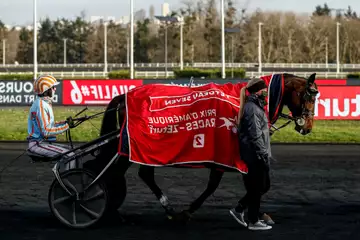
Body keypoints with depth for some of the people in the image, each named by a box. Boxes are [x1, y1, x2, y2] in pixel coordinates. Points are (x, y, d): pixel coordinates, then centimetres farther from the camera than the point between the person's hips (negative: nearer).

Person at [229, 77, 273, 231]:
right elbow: (255, 135, -23)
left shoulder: (256, 106, 14)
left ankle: (238, 210, 22)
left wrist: (265, 154, 22)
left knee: (264, 185, 16)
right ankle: (254, 222, 11)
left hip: (255, 155, 10)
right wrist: (264, 154, -21)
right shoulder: (253, 108, -18)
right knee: (258, 187, 0)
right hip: (255, 155, -10)